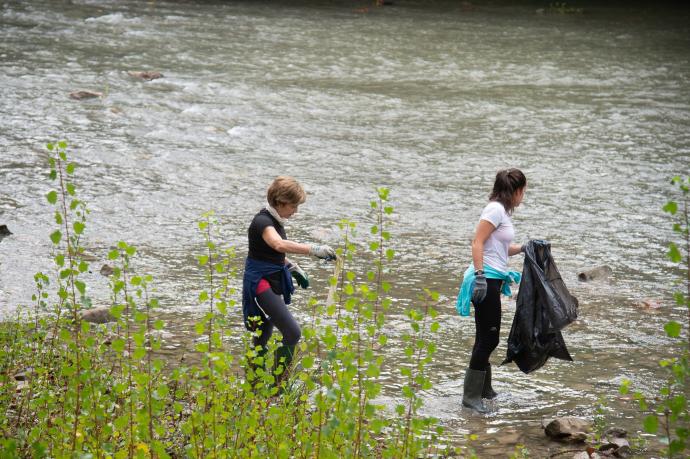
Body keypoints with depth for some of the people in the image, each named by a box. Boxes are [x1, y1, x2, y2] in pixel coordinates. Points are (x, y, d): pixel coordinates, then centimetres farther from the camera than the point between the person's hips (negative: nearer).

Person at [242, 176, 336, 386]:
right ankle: (278, 385, -11)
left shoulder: (276, 220, 10)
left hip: (274, 282, 10)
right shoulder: (262, 221, -20)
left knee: (263, 337, 15)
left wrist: (292, 267, 15)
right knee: (292, 332, -17)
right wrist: (313, 250, -49)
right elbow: (279, 245, -42)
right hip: (260, 282, -10)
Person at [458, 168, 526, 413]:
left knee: (487, 337, 17)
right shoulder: (496, 209, -11)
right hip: (486, 279, -10)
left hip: (493, 280, 10)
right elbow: (477, 243, -19)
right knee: (488, 338, -7)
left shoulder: (502, 211, 17)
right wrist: (480, 274, -25)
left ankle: (483, 388, 28)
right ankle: (471, 395, -2)